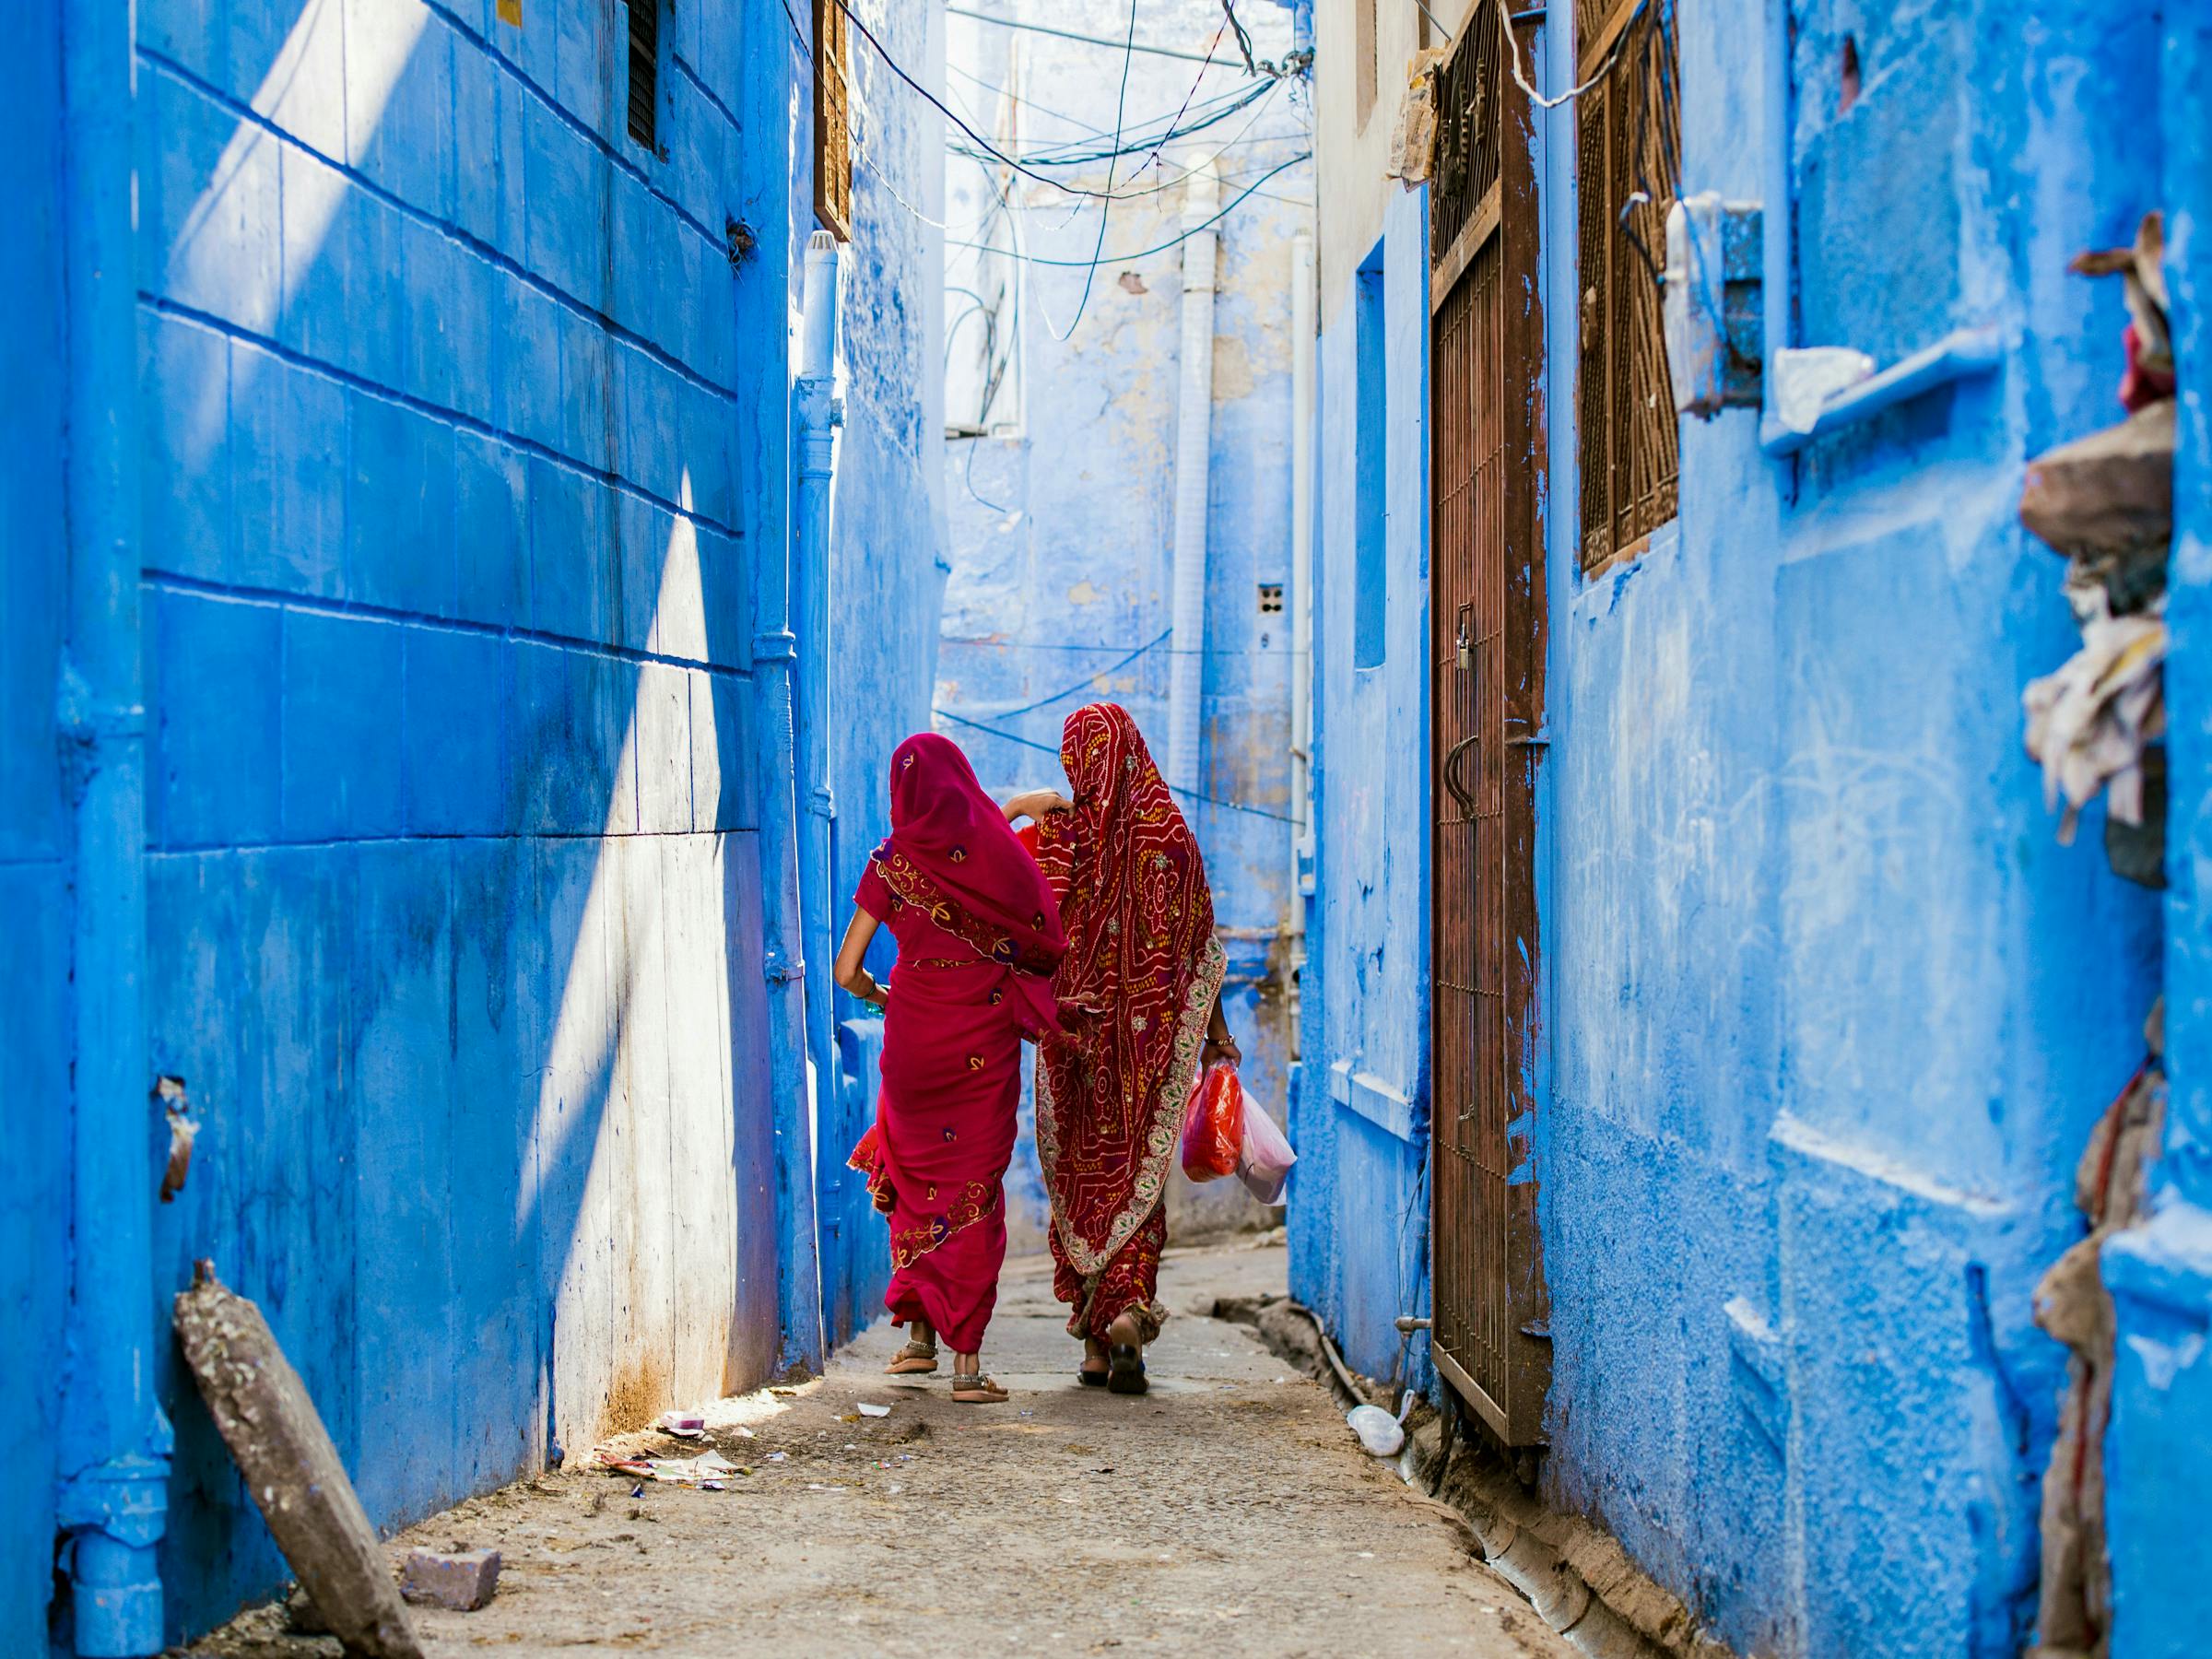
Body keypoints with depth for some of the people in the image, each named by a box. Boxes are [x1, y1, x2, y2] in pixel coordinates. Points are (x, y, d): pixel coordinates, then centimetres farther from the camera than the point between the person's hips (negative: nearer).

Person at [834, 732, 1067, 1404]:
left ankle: (919, 1333, 24)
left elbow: (847, 970, -3)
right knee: (975, 1188, 3)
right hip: (985, 1038, 0)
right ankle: (967, 1361, -1)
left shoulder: (893, 861, -4)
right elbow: (1045, 943, -2)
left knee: (916, 1177, 19)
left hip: (914, 1035, 0)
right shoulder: (998, 851, -4)